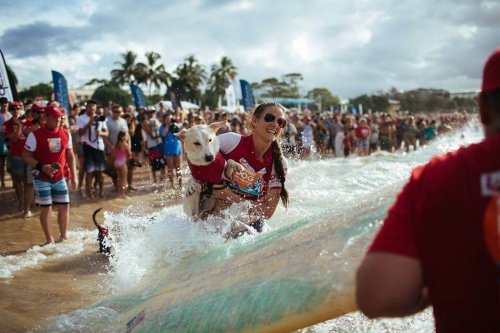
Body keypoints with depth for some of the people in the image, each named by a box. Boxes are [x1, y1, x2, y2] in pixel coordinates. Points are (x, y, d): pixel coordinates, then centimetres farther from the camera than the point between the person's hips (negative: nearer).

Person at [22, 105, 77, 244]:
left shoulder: (66, 134, 2)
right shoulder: (35, 135, -13)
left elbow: (70, 156, 11)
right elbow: (26, 156, -10)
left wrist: (74, 176, 8)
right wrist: (42, 167, -22)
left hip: (59, 177, 5)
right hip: (42, 178, -4)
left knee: (64, 206, 6)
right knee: (46, 208, -1)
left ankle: (63, 237, 23)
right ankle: (49, 240, 12)